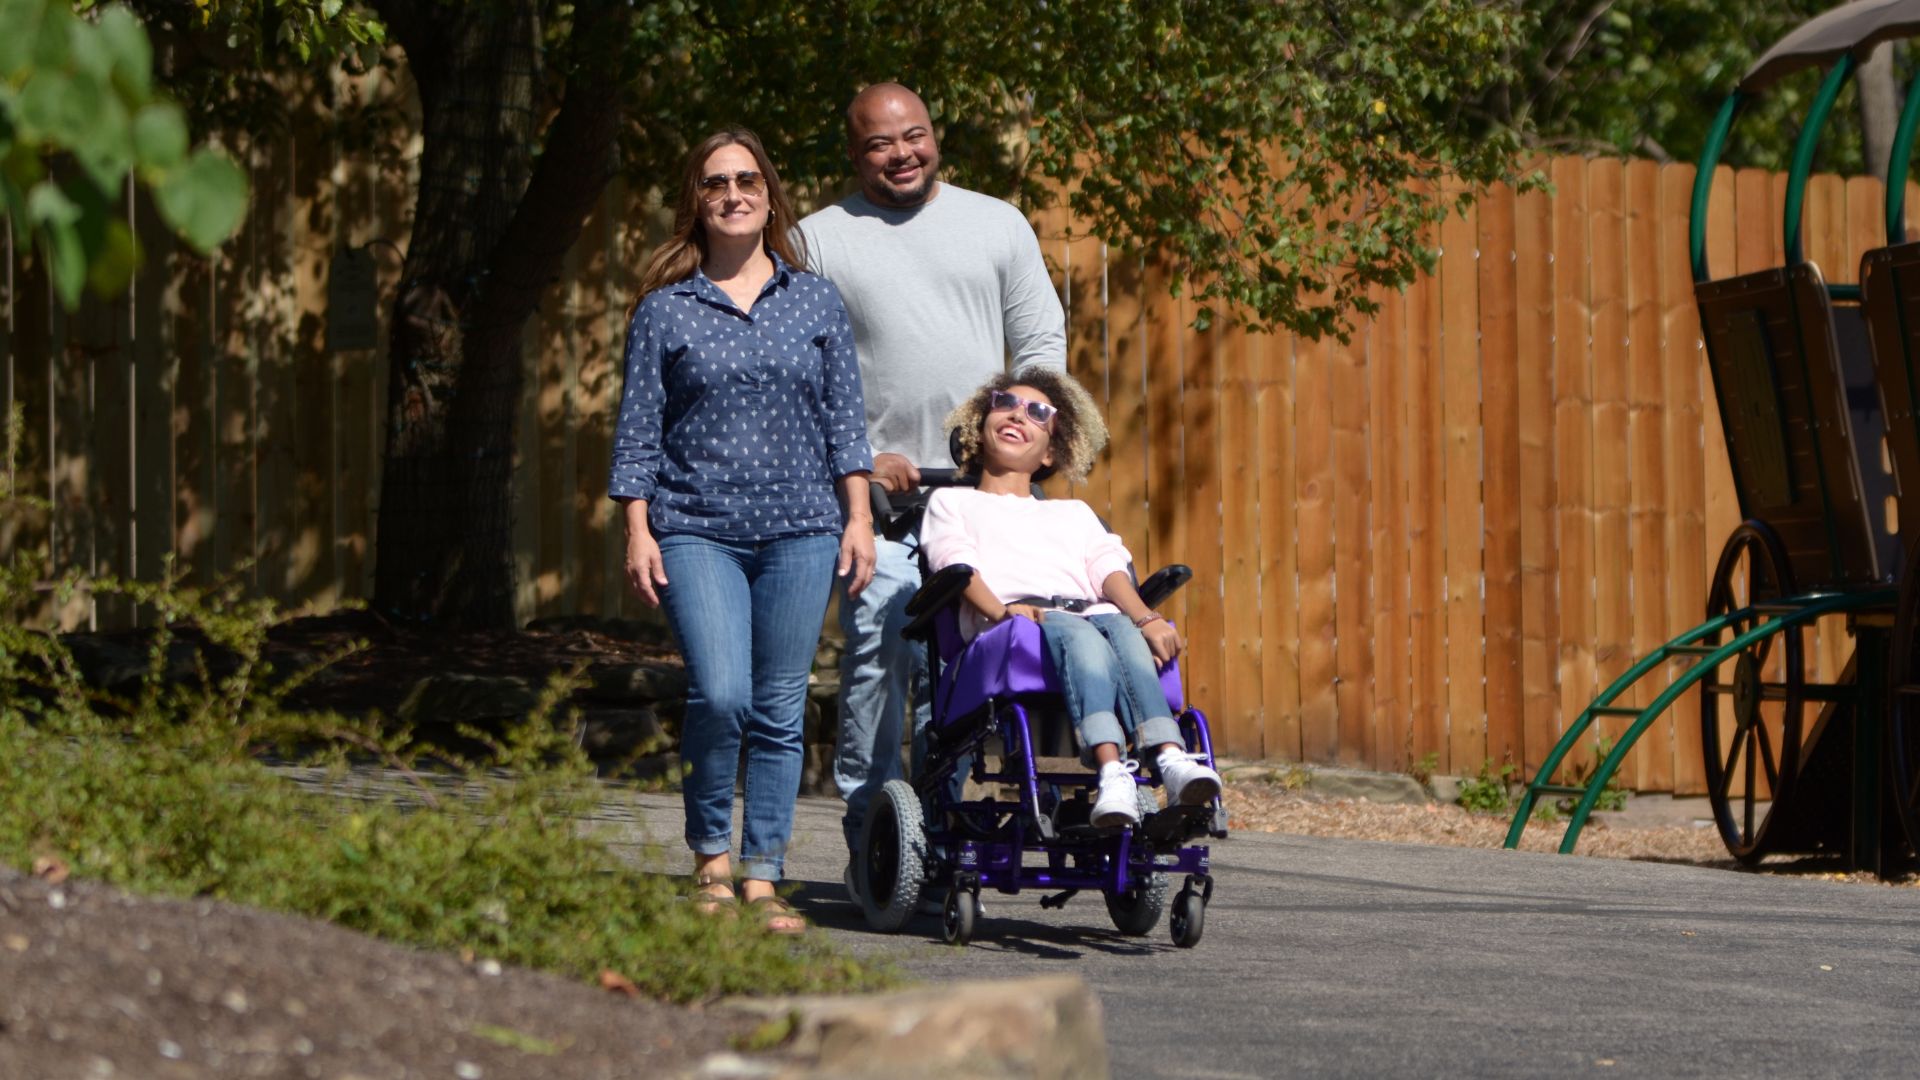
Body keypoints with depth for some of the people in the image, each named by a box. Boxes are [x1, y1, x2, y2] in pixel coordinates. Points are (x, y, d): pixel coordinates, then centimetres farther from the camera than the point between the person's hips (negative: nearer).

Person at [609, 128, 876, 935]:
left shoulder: (816, 302, 10)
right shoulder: (664, 310, 5)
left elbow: (844, 417, 12)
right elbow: (639, 429, 5)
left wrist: (858, 518, 6)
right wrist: (638, 531, -1)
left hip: (800, 532, 2)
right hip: (696, 532, -2)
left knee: (780, 710, 1)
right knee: (720, 695, -17)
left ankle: (762, 878, 10)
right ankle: (710, 855, 4)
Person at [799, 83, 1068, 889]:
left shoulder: (997, 226, 14)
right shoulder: (819, 240, 8)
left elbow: (1041, 341, 15)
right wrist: (860, 459, -6)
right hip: (877, 489, -2)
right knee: (877, 654, -12)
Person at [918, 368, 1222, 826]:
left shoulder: (1073, 512, 41)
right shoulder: (952, 502, 31)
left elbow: (1108, 567, 19)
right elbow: (956, 564, 8)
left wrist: (1145, 617, -5)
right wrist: (1001, 610, -16)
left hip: (1093, 612, 3)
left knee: (1125, 631, -36)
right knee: (1078, 636, -39)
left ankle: (1171, 759, -60)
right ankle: (1112, 771, -62)